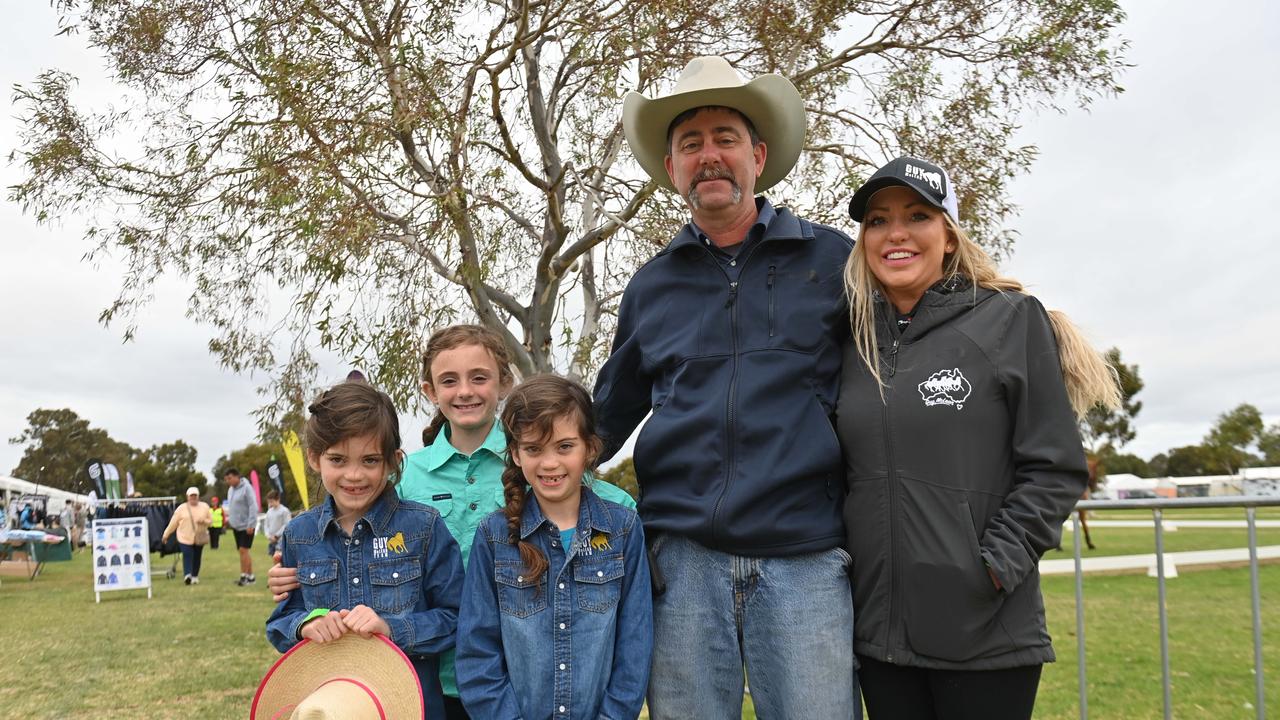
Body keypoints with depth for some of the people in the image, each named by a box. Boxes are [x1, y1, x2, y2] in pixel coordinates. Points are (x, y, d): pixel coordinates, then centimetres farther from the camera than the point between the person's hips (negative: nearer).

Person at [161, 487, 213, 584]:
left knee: (197, 557, 5)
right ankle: (187, 575, -24)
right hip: (185, 537, -2)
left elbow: (210, 520, 9)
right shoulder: (181, 508, 2)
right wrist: (166, 534, 6)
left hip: (199, 538, 2)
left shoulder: (204, 507, 7)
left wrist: (204, 521, -12)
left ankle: (195, 576, 16)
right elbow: (173, 523, 5)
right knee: (187, 555, -15)